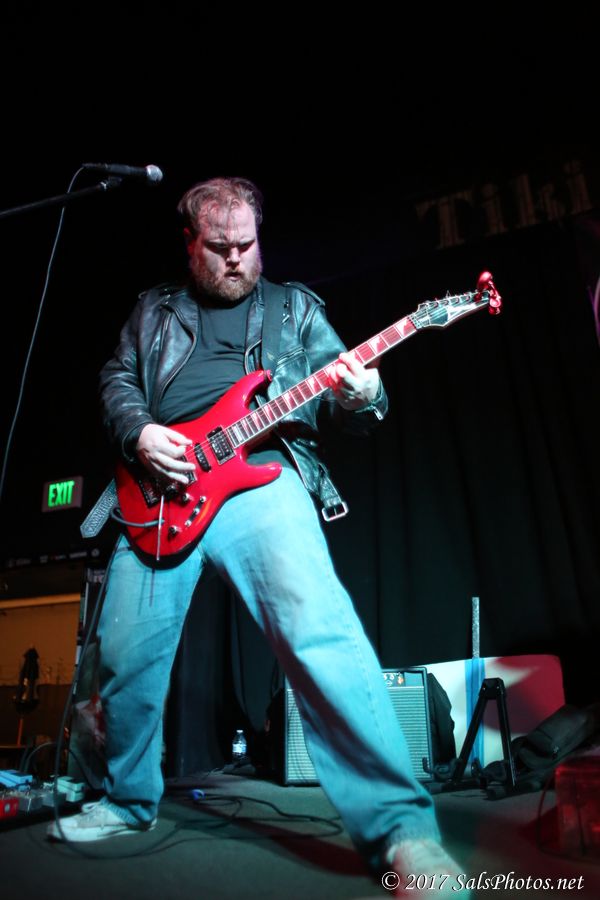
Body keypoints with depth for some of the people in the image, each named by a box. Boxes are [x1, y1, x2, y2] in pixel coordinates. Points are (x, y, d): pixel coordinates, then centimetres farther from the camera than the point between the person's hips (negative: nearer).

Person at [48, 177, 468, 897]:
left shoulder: (294, 307, 19)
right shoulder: (154, 310, 25)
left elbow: (340, 399, 12)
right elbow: (117, 380, 19)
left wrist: (357, 398, -13)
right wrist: (138, 434, -3)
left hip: (261, 476, -2)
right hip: (162, 493, 3)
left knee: (318, 628, -27)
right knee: (125, 651, 6)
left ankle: (399, 827, -18)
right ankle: (129, 801, 32)